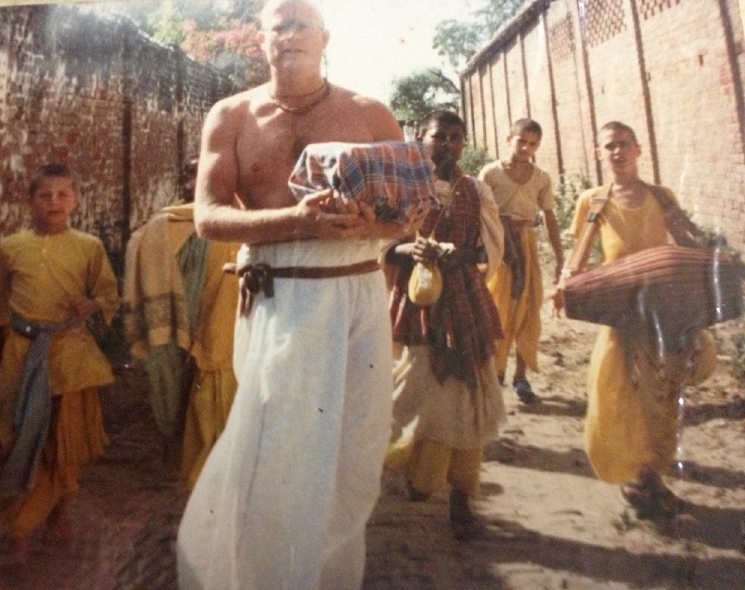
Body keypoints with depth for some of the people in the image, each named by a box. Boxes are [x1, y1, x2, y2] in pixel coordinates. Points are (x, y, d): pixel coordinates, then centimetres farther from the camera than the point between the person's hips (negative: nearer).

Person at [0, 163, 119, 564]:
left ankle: (57, 511, 34)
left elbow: (110, 294, 3)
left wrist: (94, 307, -18)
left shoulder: (89, 246, -1)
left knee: (68, 439, 11)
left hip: (72, 353, 0)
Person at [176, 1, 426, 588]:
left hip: (358, 296, 1)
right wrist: (299, 220, -19)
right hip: (277, 302, -1)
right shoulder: (231, 116, 7)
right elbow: (207, 216, -3)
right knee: (272, 453, 3)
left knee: (351, 451, 9)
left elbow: (418, 201, 6)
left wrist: (372, 226, -18)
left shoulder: (369, 113, 8)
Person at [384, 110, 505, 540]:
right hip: (418, 300, -2)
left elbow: (493, 250, 4)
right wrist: (409, 250, -19)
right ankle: (419, 474, 25)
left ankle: (461, 497, 12)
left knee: (467, 395, 0)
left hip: (466, 302, 2)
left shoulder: (476, 190, 10)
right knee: (423, 391, -2)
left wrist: (461, 255, -16)